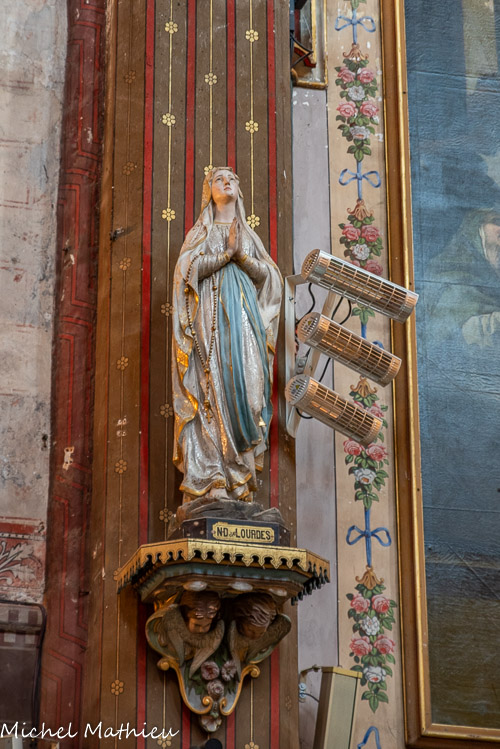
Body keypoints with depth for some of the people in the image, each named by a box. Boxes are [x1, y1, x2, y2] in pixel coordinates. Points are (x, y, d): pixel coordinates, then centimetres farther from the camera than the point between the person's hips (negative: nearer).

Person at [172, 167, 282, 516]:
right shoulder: (201, 232, 16)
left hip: (245, 317, 3)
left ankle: (239, 480, -13)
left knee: (244, 389, -10)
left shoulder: (250, 235, 24)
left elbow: (269, 275, 11)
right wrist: (227, 252, -8)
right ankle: (208, 483, -23)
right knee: (212, 391, -15)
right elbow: (188, 268, -1)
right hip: (210, 315, -3)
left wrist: (241, 255, -5)